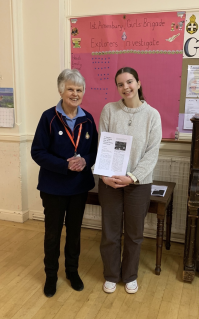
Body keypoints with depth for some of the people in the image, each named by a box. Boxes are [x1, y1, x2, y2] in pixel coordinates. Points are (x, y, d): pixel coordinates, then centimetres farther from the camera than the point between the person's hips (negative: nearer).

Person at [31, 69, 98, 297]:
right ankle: (51, 274, 34)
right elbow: (37, 152, -14)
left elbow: (95, 150, 4)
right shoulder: (49, 117, -13)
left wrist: (85, 160, -18)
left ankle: (72, 270, 39)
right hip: (54, 186, -3)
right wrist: (66, 165, -25)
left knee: (74, 230, 18)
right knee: (53, 232, 12)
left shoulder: (87, 119, -2)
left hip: (80, 185, 3)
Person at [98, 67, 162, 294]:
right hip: (110, 181, 0)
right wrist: (104, 175, -15)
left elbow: (152, 153, -7)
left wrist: (133, 177, -17)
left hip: (138, 182, 0)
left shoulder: (152, 115, -3)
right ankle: (111, 275, 35)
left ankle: (130, 276, 37)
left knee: (134, 233, 14)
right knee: (110, 233, 11)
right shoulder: (109, 110, -2)